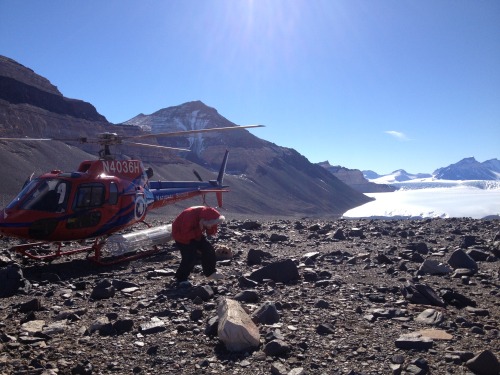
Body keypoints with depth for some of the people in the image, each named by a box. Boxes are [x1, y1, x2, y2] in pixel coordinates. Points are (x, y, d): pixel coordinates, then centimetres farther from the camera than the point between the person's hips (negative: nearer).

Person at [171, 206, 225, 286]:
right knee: (190, 257, -17)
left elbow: (212, 232, -10)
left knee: (209, 250, -1)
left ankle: (210, 273, 17)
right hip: (181, 235, -7)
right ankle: (181, 278, 4)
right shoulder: (189, 216, -39)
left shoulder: (208, 215, -19)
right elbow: (185, 235, -38)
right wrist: (199, 231, -40)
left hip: (196, 234, 7)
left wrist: (214, 225, -31)